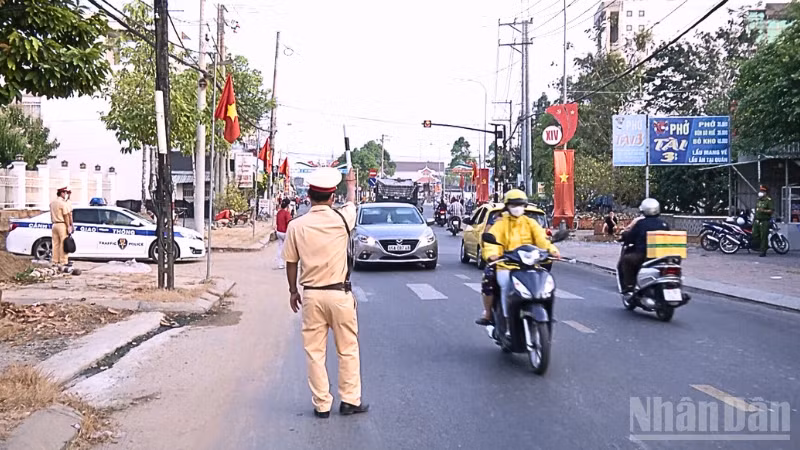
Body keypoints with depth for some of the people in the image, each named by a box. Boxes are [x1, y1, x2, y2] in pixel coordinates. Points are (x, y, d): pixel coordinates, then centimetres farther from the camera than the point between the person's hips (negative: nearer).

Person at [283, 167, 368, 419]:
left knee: (314, 352, 9)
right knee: (348, 350, 11)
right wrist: (351, 183, 38)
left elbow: (291, 263, 3)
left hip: (312, 295, 1)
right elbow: (351, 202, 17)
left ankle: (321, 405, 14)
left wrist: (293, 291, 18)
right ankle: (350, 400, 17)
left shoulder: (296, 226, -5)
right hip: (339, 294, -1)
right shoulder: (341, 219, -7)